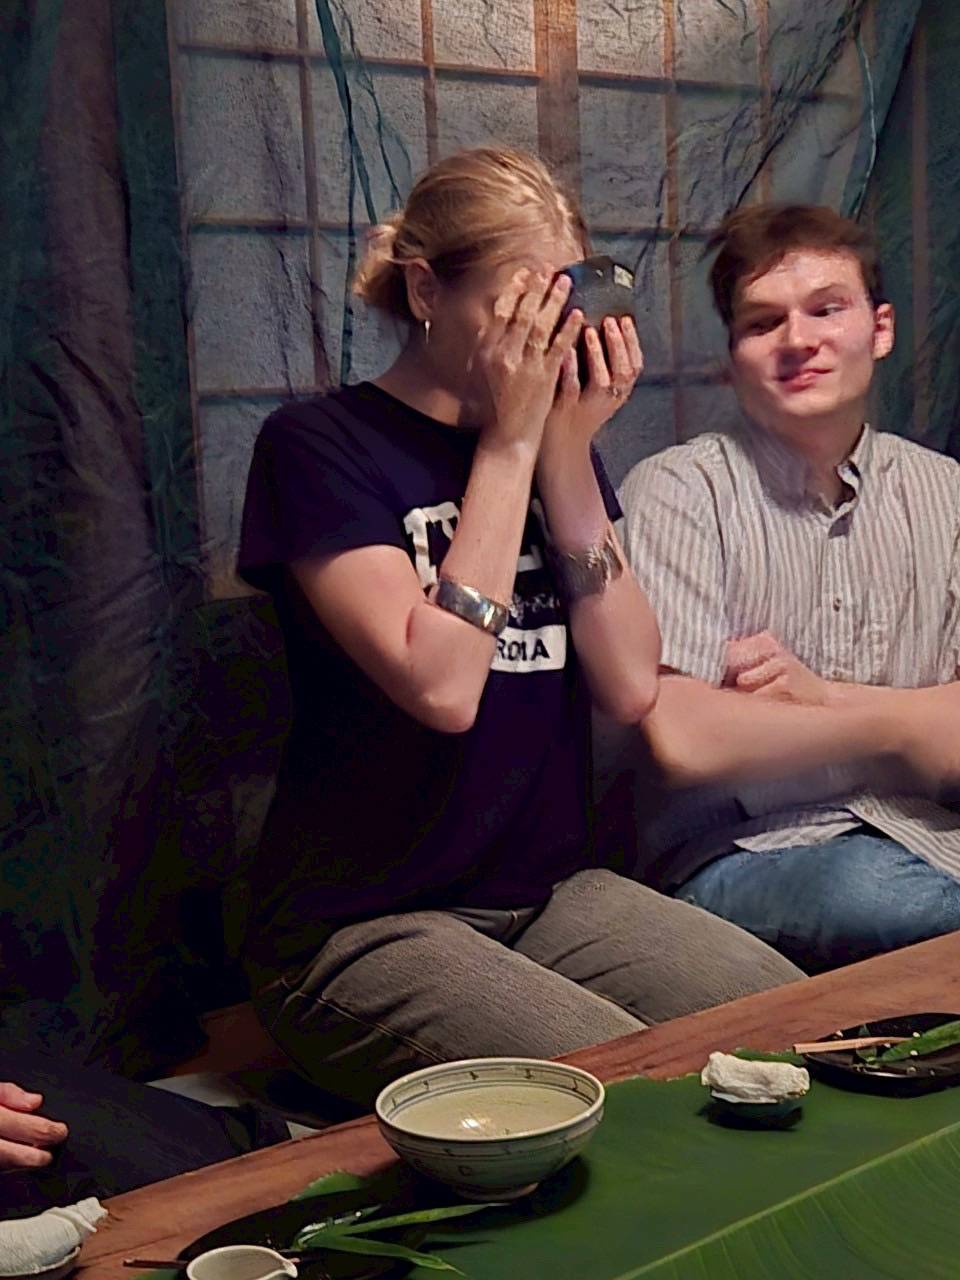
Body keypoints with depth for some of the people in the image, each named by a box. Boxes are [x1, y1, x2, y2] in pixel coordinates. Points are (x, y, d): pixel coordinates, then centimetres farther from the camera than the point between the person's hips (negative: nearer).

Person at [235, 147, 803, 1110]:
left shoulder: (555, 442, 10)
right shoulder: (317, 445, -8)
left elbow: (632, 688, -1)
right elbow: (442, 686, -22)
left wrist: (567, 454, -7)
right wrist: (507, 445, -15)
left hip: (550, 889, 6)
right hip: (360, 927, -5)